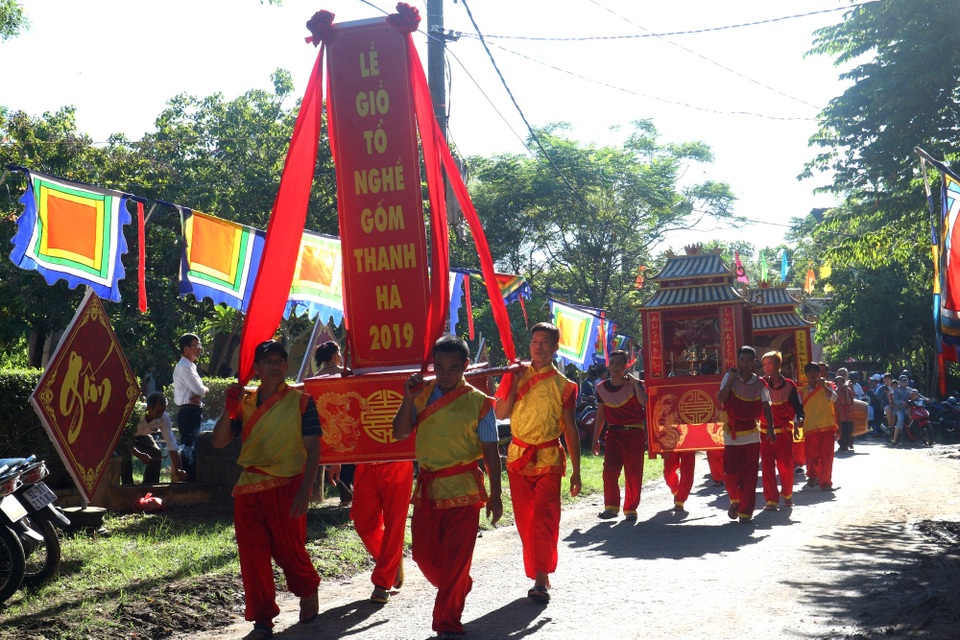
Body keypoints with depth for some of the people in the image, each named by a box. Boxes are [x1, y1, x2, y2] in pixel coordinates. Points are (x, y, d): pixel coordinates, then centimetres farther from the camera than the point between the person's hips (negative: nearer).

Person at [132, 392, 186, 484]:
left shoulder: (164, 417, -29)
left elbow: (171, 444, -27)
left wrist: (177, 470, -33)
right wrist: (138, 454, -47)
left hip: (141, 435, 4)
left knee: (156, 453, -14)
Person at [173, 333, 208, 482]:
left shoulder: (190, 366, 18)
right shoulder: (184, 367, -13)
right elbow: (200, 390, -18)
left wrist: (198, 396, -8)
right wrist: (207, 390, 4)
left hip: (193, 412, 10)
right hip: (188, 412, -10)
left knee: (192, 449, 13)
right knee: (189, 449, -11)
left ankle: (192, 480, 18)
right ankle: (189, 481, -12)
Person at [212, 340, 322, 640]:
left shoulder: (301, 401, -2)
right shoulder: (245, 401, 9)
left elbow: (313, 449, -5)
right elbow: (219, 442, 4)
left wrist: (305, 491, -14)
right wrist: (229, 408, -11)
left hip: (286, 488, -4)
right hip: (249, 489, 4)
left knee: (289, 550, 4)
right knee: (252, 556, 3)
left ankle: (308, 592, 35)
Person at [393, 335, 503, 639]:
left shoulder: (478, 402, -5)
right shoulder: (422, 393, 4)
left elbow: (490, 451, -3)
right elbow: (400, 433, -2)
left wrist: (495, 494, -5)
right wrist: (408, 398, -13)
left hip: (462, 490, -4)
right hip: (427, 488, 4)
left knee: (456, 559, -1)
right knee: (424, 554, 11)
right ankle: (459, 589, 39)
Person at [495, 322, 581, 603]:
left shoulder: (563, 385, 3)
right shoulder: (517, 375, 7)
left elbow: (570, 429, 4)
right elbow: (501, 413, 0)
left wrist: (576, 471, 2)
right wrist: (515, 384, -8)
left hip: (549, 459, -3)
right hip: (518, 456, 3)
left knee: (544, 519, -13)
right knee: (525, 521, 6)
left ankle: (541, 580, -13)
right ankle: (538, 576, 17)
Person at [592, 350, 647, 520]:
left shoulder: (633, 384, -3)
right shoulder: (602, 388, 7)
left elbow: (644, 402, -22)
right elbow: (600, 415, 14)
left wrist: (634, 382, -20)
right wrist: (595, 439, 12)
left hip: (634, 433, -3)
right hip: (613, 433, 3)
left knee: (633, 472, 0)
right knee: (609, 470, -6)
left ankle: (631, 508, 11)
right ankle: (611, 506, 7)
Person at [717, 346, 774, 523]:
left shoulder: (760, 383, 1)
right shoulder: (730, 377, -2)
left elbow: (766, 407, 4)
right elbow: (721, 399, -12)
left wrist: (770, 429, -6)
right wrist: (731, 378, -16)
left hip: (752, 436, 1)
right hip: (732, 434, -1)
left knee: (749, 476, 0)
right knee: (730, 473, -6)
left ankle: (745, 512, 10)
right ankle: (735, 500, 21)